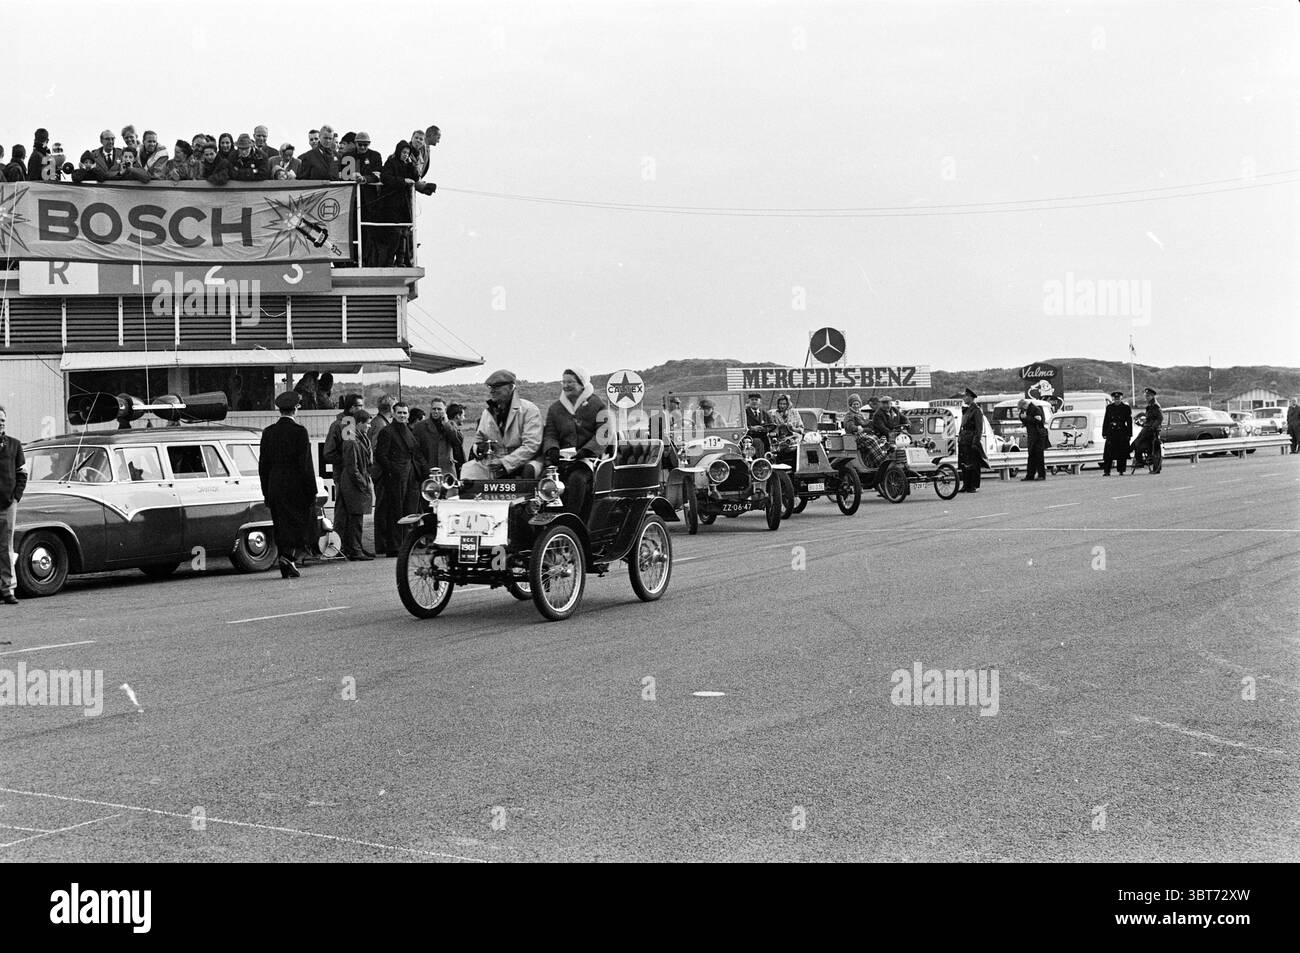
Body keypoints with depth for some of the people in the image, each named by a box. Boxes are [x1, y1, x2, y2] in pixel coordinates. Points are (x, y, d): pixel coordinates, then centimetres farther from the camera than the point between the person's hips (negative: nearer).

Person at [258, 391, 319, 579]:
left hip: (275, 488, 5)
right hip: (296, 488, -5)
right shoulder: (299, 431, -10)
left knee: (282, 526, 10)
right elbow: (305, 464, -12)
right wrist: (312, 491, -7)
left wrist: (266, 493, 14)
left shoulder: (268, 432, 6)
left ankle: (286, 567, 12)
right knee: (300, 523, 5)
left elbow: (263, 465, 8)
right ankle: (289, 556, -12)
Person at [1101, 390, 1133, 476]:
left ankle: (1121, 470, 8)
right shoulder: (1109, 407, 11)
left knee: (1122, 453, 0)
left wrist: (1129, 434, -1)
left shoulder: (1126, 408, 6)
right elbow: (1105, 421, 11)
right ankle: (1106, 471, -5)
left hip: (1122, 433, -1)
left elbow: (1129, 422, 5)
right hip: (1111, 432, 1)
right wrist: (1104, 433, 4)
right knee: (1108, 453, -5)